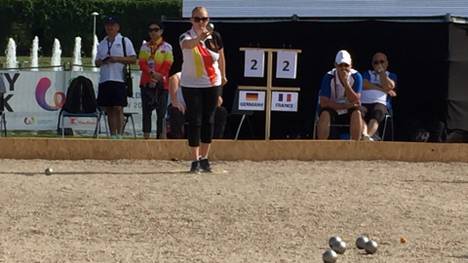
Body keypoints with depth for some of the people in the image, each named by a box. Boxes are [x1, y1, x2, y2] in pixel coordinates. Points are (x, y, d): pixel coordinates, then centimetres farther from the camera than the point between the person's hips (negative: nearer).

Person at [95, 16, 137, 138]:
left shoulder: (125, 41, 5)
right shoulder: (102, 44, 19)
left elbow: (133, 59, -1)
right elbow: (97, 62, 21)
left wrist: (118, 59, -12)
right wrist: (102, 61, -2)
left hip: (119, 79, -5)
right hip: (104, 80, 5)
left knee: (118, 108, -9)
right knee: (109, 109, 4)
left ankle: (119, 134, -8)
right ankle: (112, 135, 8)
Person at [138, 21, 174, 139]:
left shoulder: (167, 47, 4)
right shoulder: (144, 47, 13)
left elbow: (167, 65, -4)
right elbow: (141, 63, 2)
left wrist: (158, 78, -13)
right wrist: (152, 73, -14)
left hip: (161, 83, -3)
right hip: (146, 83, 3)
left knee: (161, 112, -3)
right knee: (146, 111, 1)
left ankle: (160, 137, 0)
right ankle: (146, 137, 2)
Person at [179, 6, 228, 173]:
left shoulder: (215, 37, -1)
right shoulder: (186, 37, -13)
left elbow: (221, 57, 16)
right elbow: (187, 44, -39)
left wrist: (223, 76, 26)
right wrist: (200, 38, -59)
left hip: (212, 84, 3)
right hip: (191, 85, -3)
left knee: (208, 121, 6)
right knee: (195, 122, -5)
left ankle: (204, 158, 17)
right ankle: (195, 161, 0)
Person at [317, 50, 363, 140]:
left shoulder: (356, 76, -11)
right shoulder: (329, 77, -14)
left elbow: (356, 101, -18)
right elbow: (323, 102, -19)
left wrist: (345, 82, -28)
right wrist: (346, 105, -23)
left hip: (348, 113, 1)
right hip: (332, 110, -1)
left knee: (357, 113, -29)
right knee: (324, 114, -32)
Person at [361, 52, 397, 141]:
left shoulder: (391, 75, 26)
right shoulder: (368, 73, 30)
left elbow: (390, 86, 1)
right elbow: (365, 85, 6)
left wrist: (381, 72, 6)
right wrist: (383, 89, 3)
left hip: (380, 103, -1)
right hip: (364, 103, 1)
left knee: (377, 111, -39)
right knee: (360, 112, -36)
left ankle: (368, 135, -64)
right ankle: (364, 135, -62)